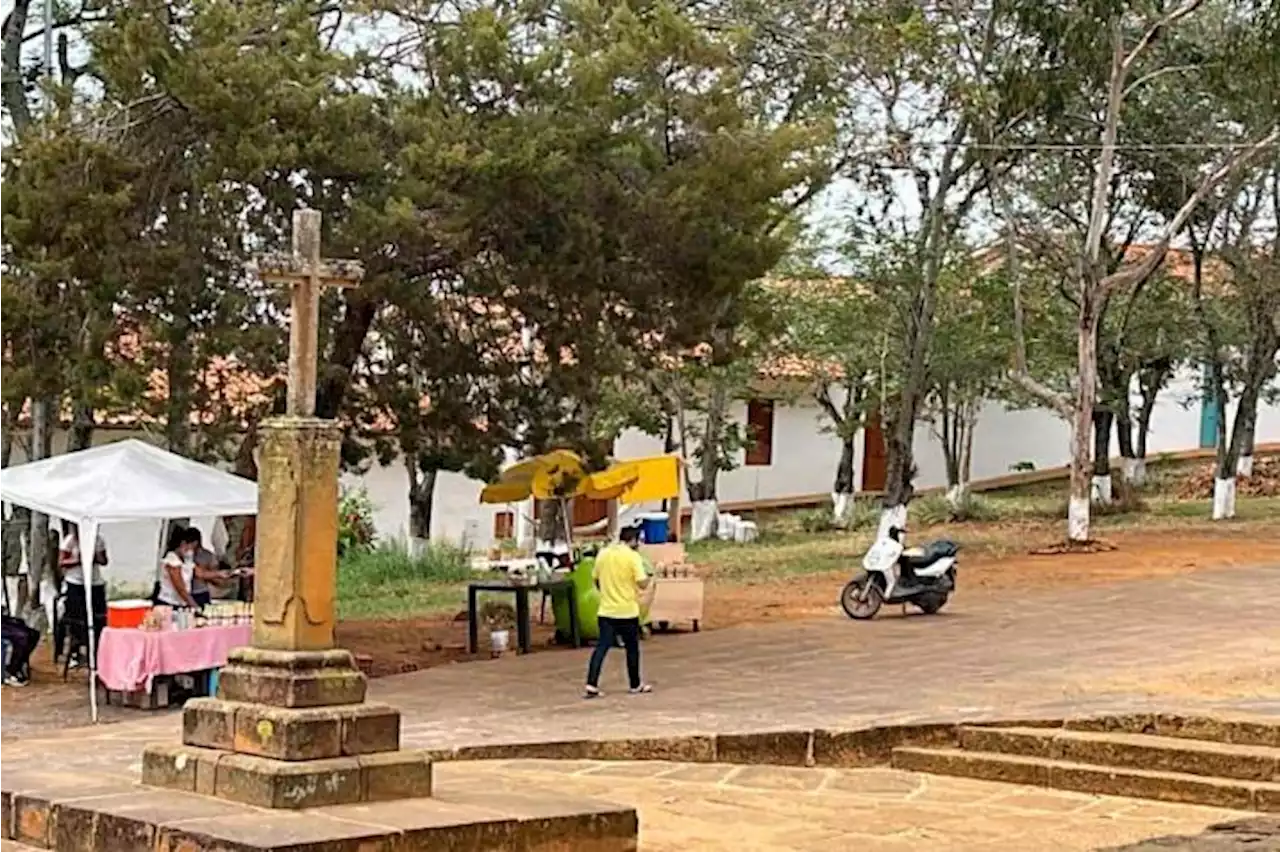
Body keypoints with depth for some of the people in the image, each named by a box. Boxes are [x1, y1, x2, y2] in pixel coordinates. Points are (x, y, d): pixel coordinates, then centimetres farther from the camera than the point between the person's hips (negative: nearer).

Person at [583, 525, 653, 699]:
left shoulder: (603, 554, 5)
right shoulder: (632, 557, -11)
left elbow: (596, 580, 14)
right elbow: (642, 583, -16)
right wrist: (646, 576, 6)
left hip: (606, 611, 4)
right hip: (627, 611, -4)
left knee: (601, 647, 0)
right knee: (632, 648, 13)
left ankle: (591, 685, -13)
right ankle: (636, 685, 25)